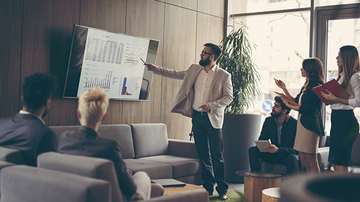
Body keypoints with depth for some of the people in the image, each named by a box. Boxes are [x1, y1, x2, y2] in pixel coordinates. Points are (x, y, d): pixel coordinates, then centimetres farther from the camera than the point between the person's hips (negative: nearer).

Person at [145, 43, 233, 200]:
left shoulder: (224, 75, -4)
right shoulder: (194, 70, 10)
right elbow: (174, 74, 17)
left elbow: (228, 97, -4)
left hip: (213, 119, -4)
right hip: (197, 117, 4)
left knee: (217, 156, -3)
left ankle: (222, 190, 9)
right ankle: (208, 187, 20)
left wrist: (211, 105, -15)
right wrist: (155, 69, 12)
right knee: (203, 154, 9)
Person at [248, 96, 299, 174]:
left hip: (288, 155, -4)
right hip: (273, 155, 5)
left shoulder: (295, 124, -16)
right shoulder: (268, 121, 0)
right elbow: (261, 140, 6)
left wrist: (278, 150, -36)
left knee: (293, 158, -38)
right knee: (252, 149, -16)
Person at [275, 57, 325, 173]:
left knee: (311, 160, -7)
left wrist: (288, 105, -2)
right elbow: (296, 102, 22)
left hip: (310, 124, -10)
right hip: (302, 123, 10)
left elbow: (304, 109, -17)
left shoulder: (316, 87, -13)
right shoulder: (307, 86, 17)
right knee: (302, 158, 9)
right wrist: (284, 89, 19)